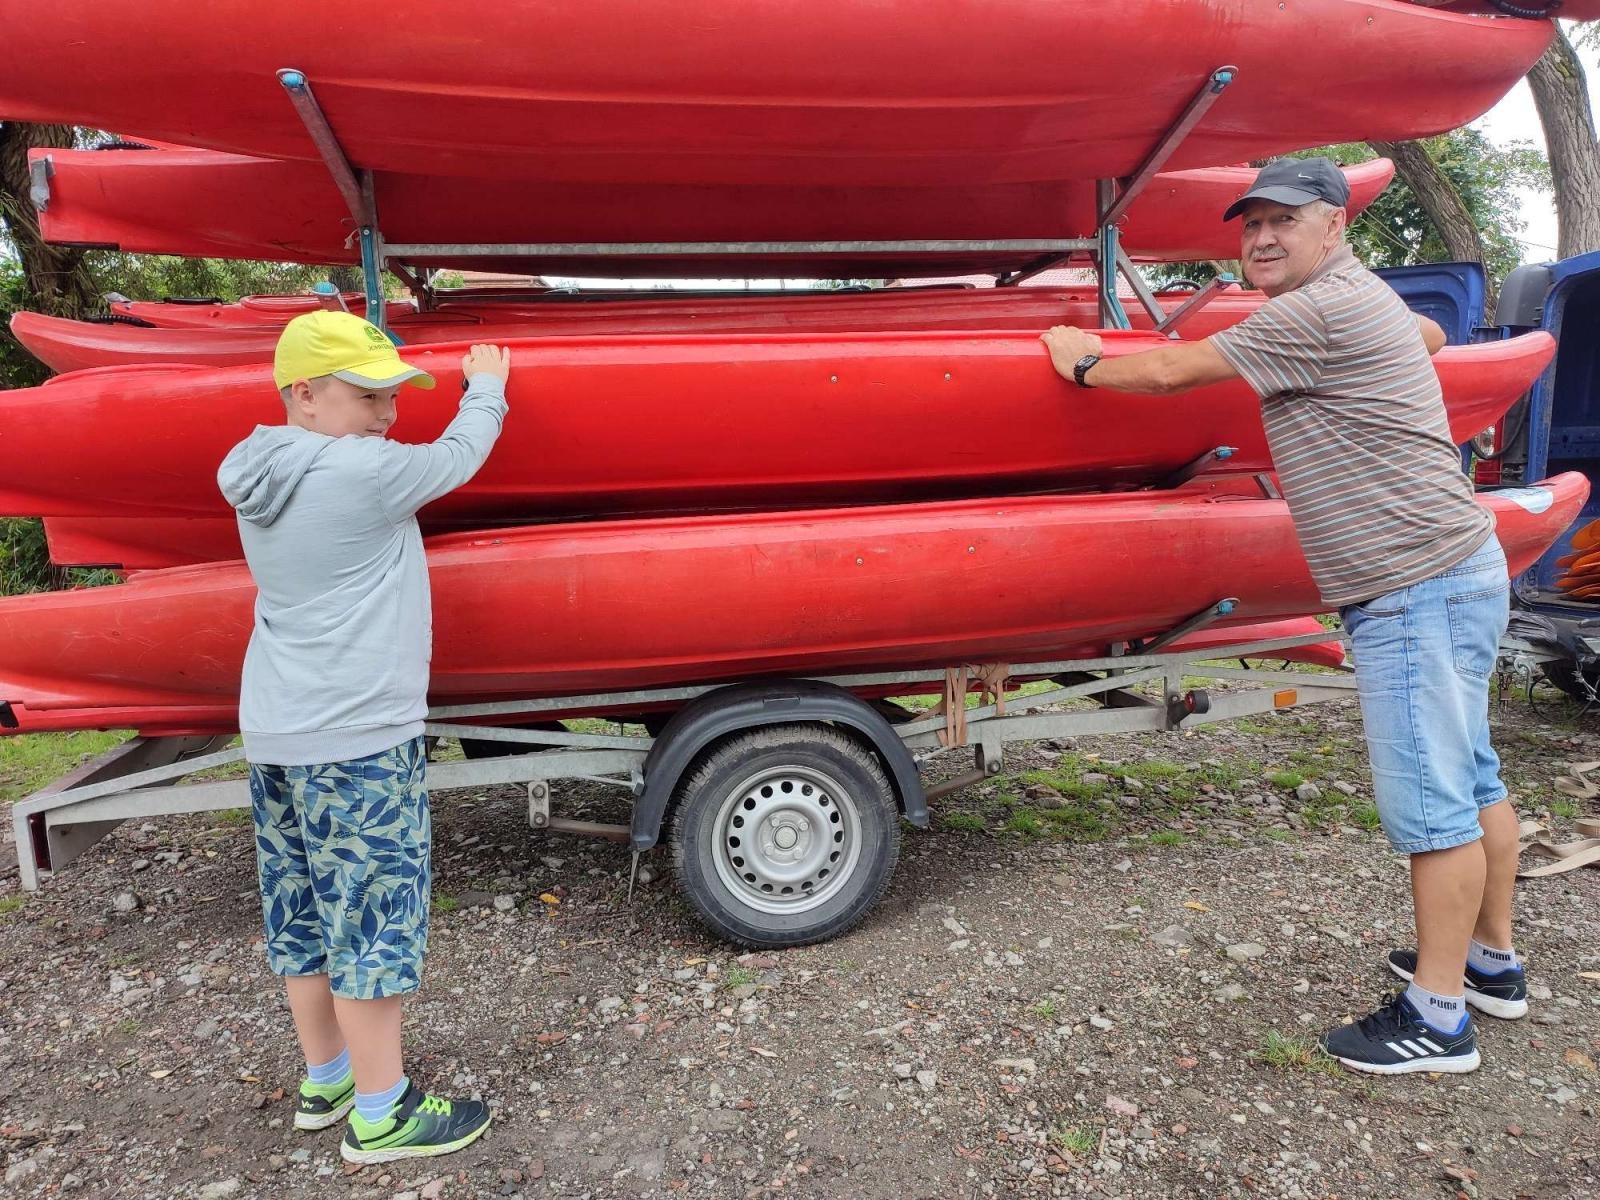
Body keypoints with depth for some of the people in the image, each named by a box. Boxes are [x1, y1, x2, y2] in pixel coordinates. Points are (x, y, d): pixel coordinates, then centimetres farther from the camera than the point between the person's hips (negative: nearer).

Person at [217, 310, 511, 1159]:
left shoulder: (259, 480, 9)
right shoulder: (363, 472, -16)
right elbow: (458, 455, 0)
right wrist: (487, 389, 16)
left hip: (273, 734, 9)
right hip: (356, 738, -9)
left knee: (303, 916, 18)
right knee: (375, 921, 1)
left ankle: (325, 1080, 34)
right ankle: (381, 1116, 14)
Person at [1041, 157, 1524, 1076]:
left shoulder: (1315, 312, -16)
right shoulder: (1368, 299, 17)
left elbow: (1173, 372, -12)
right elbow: (1432, 334, 39)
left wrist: (1083, 363, 5)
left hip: (1416, 588, -11)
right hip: (1453, 573, 11)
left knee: (1431, 801, -4)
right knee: (1469, 779, 18)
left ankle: (1439, 1017, 7)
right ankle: (1492, 961, 33)